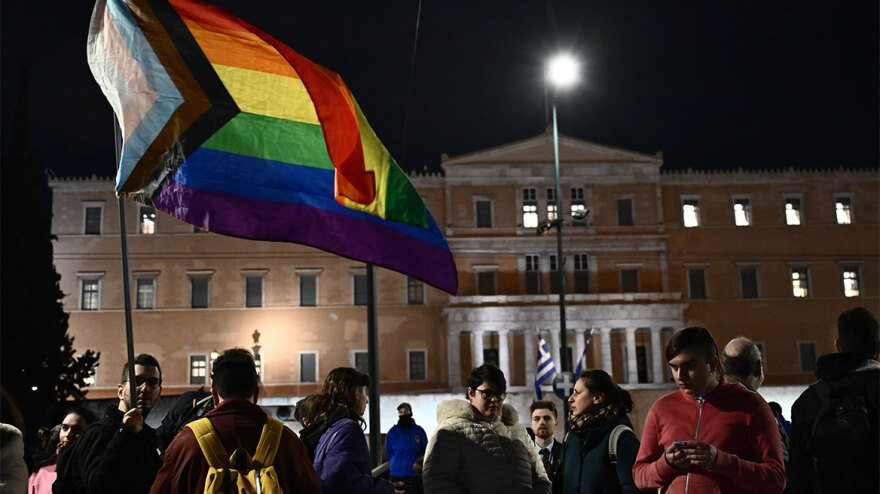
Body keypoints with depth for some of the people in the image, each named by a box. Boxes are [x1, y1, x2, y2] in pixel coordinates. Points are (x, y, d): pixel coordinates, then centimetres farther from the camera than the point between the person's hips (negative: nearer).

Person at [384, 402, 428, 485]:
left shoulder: (419, 431, 2)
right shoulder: (393, 432, 4)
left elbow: (425, 451, 7)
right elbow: (388, 452, 12)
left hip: (415, 474, 0)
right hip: (396, 474, 0)